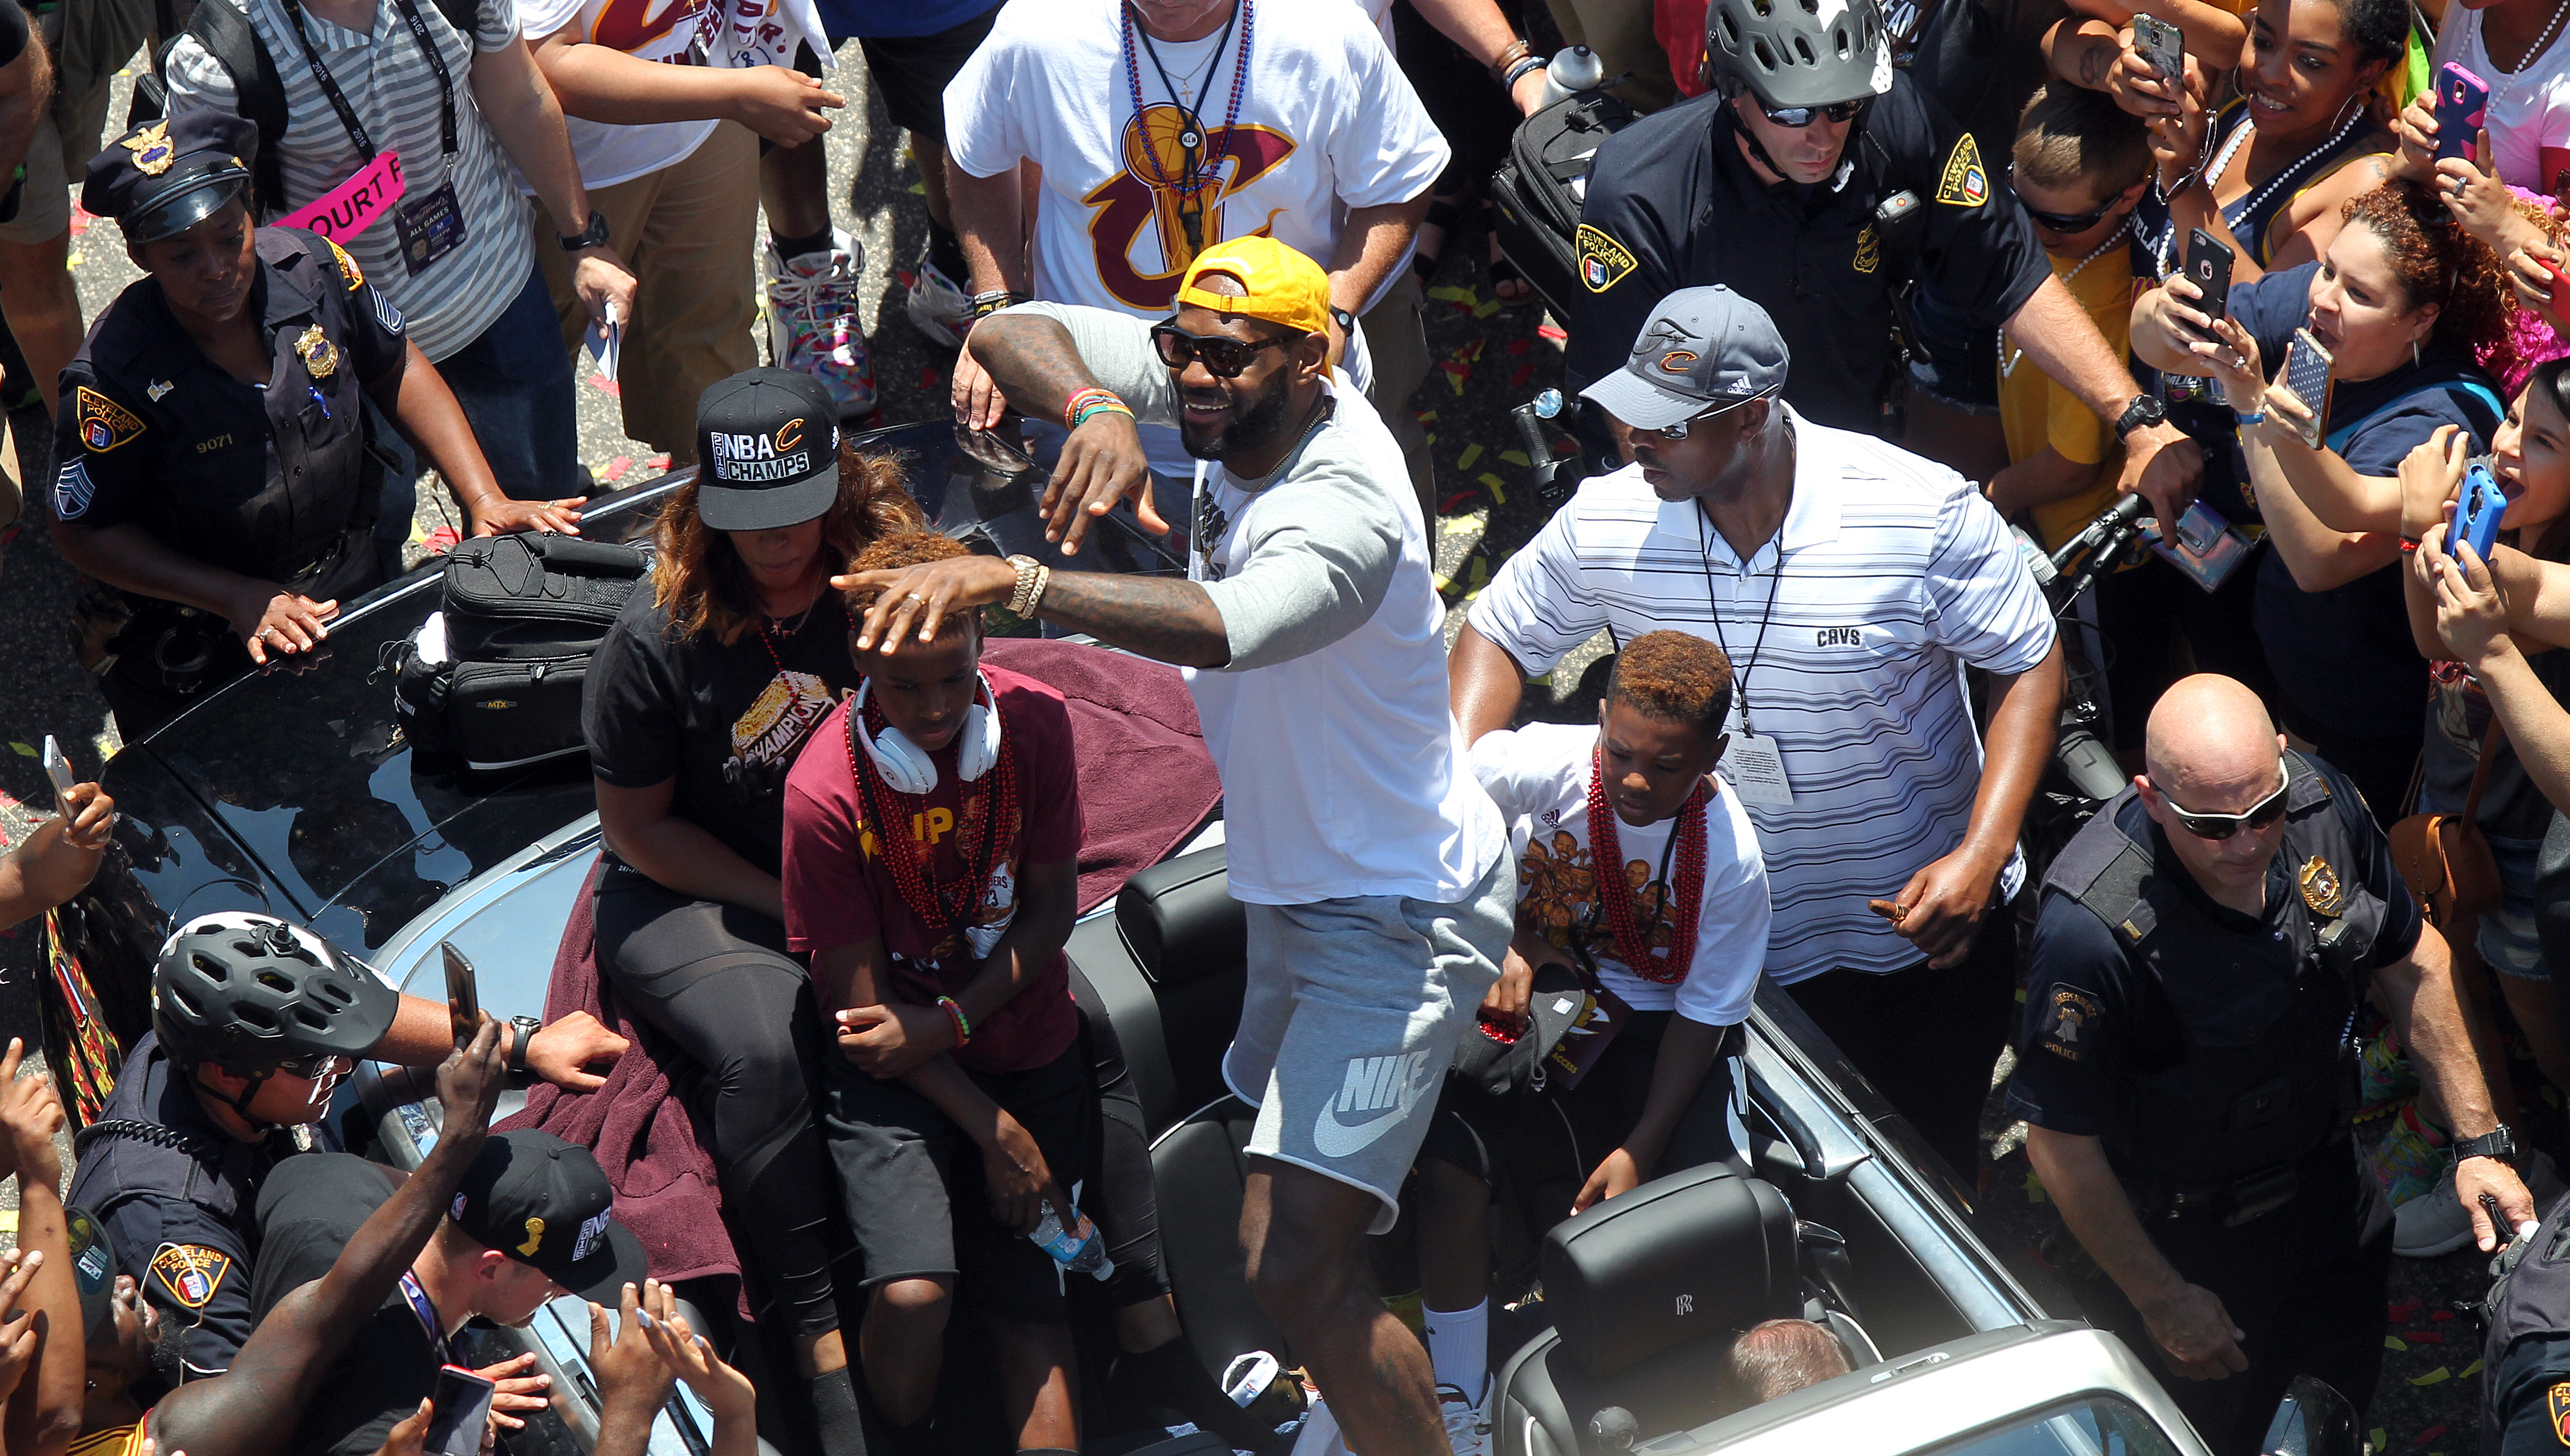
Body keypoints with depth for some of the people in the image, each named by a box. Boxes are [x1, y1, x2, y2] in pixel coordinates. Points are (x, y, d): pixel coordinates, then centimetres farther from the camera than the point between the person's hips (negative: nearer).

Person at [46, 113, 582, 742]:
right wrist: (240, 599, -21)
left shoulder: (311, 267, -17)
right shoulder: (112, 378, -28)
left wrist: (486, 500, -8)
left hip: (357, 590, 4)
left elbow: (399, 369, 1)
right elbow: (85, 532, -16)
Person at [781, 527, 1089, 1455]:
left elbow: (1053, 906, 0)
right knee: (914, 1294, -21)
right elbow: (858, 999, -12)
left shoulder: (1034, 722, -9)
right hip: (896, 1068, -4)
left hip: (1029, 1049, 4)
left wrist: (949, 1022, -15)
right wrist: (997, 1132, -13)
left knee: (1027, 1301, 1)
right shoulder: (825, 790, -19)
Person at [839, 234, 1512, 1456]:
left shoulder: (1345, 510, -33)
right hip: (1290, 883, 10)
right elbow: (1008, 333, -13)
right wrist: (1094, 407, -35)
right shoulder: (1227, 395, -9)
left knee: (1293, 1274, -18)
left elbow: (1219, 627, -54)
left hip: (1397, 917, -10)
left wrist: (1008, 577, -63)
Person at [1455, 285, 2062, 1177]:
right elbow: (1501, 633, 3)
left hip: (1931, 917, -1)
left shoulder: (1926, 514, -22)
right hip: (1748, 945, 1)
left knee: (1936, 1156, 17)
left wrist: (1982, 852, -22)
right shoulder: (1609, 522, -14)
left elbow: (2030, 665, -11)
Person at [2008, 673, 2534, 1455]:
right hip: (2180, 1237, -5)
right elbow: (2061, 1145, -25)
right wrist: (2163, 1302, -14)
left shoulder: (2319, 801, -20)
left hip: (2326, 1182, 6)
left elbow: (2411, 961, -1)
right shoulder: (2094, 930, -38)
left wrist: (2480, 1140, -2)